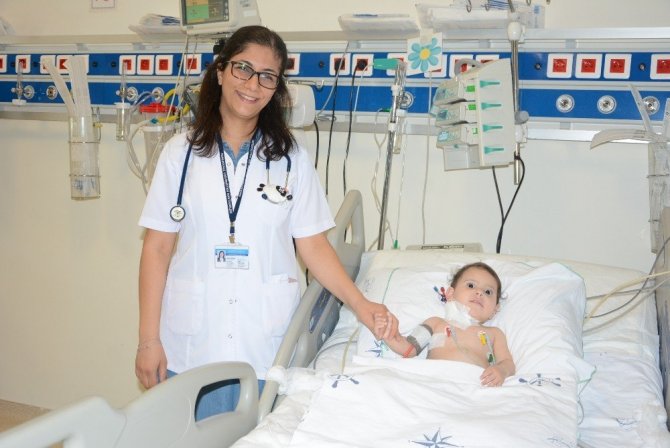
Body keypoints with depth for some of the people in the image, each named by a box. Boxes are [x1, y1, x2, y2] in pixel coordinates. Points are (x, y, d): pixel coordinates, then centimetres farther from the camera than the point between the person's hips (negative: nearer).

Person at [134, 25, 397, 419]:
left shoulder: (292, 158, 2)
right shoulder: (182, 152, 2)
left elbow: (313, 244, 2)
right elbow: (158, 249, 2)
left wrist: (359, 303, -12)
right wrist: (149, 340, -1)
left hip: (267, 345, 0)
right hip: (191, 346, 0)